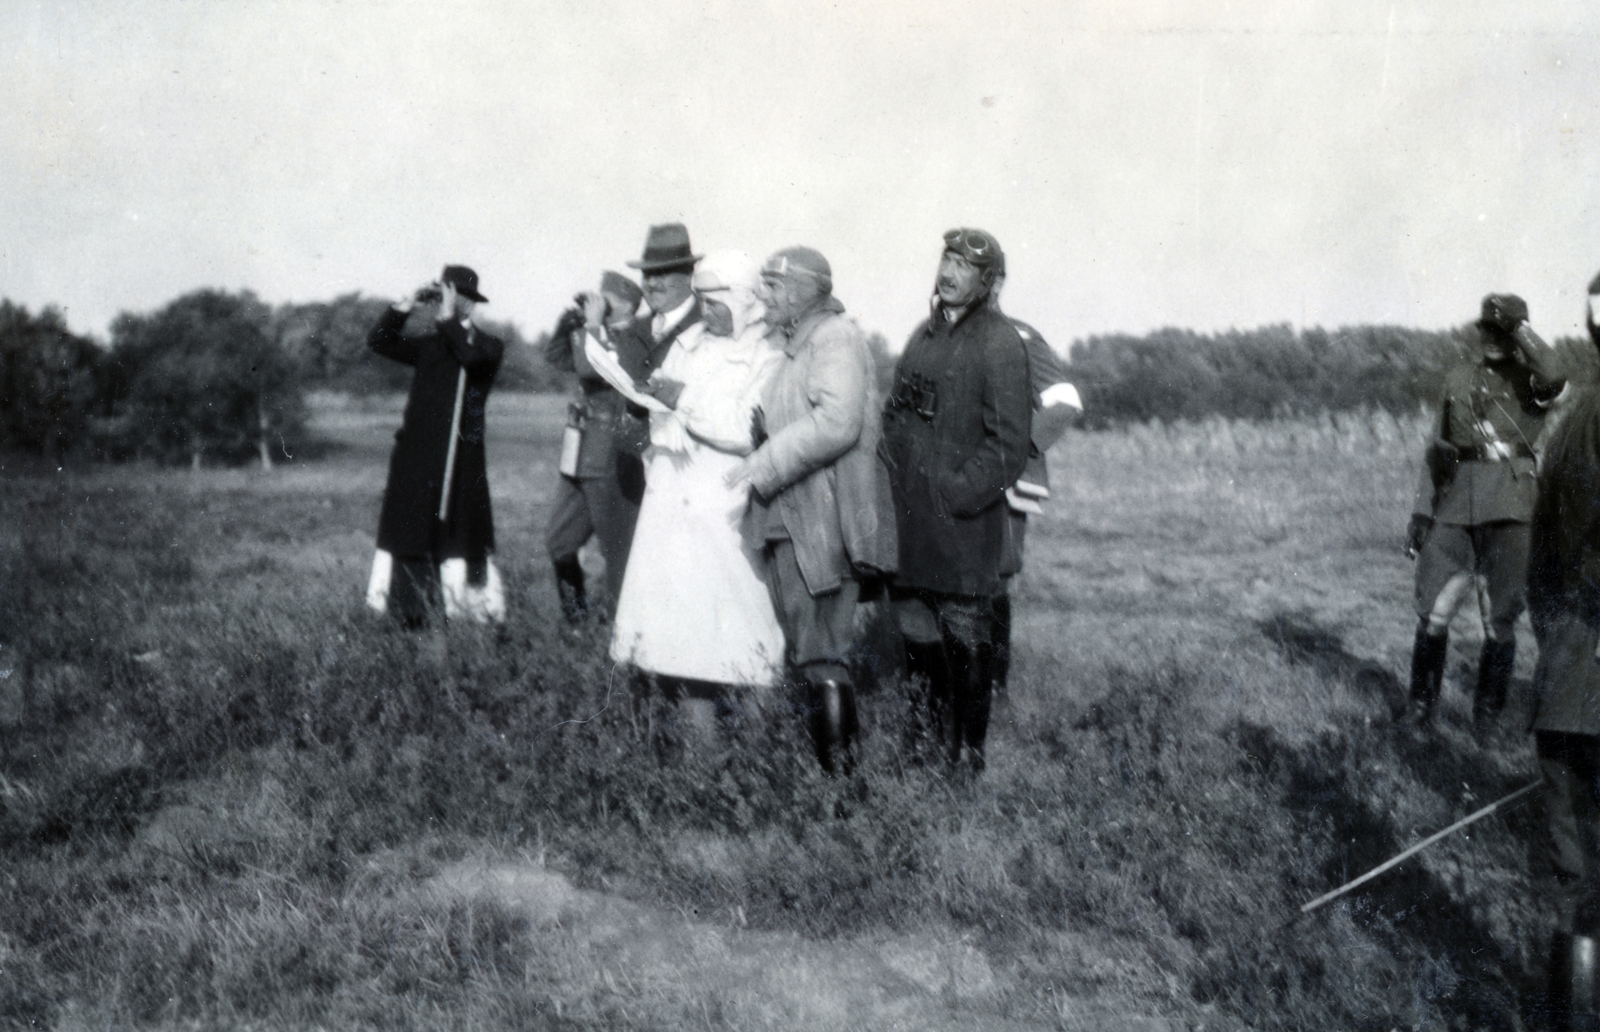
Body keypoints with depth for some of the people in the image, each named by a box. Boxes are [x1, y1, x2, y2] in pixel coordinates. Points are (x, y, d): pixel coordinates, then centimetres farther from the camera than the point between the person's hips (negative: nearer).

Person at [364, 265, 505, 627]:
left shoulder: (489, 346, 2)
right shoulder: (430, 345, 15)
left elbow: (471, 356, -20)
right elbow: (379, 341, 13)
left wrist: (448, 317, -13)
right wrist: (409, 304, 6)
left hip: (458, 459, -5)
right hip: (415, 455, 5)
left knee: (459, 535, -3)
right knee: (410, 532, 5)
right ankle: (410, 613, 12)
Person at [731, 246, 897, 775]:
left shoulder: (836, 337, -10)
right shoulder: (792, 348, 20)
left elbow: (836, 423, -23)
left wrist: (761, 467, -21)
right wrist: (760, 428, 8)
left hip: (822, 527, -10)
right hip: (788, 522, 10)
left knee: (821, 656, -7)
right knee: (801, 655, 14)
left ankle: (839, 767, 0)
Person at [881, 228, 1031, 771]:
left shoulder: (1000, 342, -9)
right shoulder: (925, 334, 14)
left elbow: (1008, 444, -13)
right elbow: (896, 416, 20)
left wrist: (957, 493, -16)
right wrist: (894, 487, 10)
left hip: (963, 520, -7)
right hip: (911, 521, 7)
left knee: (965, 635, -1)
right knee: (916, 631, 12)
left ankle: (970, 753, 8)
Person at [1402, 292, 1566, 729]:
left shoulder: (1528, 377, 5)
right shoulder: (1457, 378, 15)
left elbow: (1553, 375, -22)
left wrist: (1518, 325, -16)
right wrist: (1421, 512, 11)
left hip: (1509, 508, -3)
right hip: (1455, 505, 3)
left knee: (1500, 619, 2)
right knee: (1432, 613, 1)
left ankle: (1487, 716, 15)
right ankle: (1421, 705, 16)